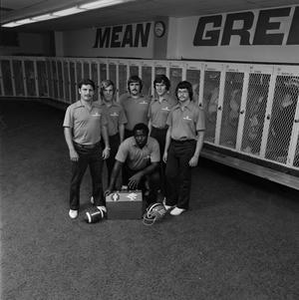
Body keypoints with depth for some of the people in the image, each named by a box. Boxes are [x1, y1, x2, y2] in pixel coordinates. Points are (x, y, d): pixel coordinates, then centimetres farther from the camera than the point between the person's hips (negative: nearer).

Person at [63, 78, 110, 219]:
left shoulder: (98, 108, 3)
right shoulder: (72, 109, -8)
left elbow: (103, 127, 9)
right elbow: (67, 130, -9)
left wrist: (107, 146, 5)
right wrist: (71, 150, -15)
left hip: (96, 148, 3)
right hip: (79, 149, -3)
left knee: (97, 177, 15)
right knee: (76, 180, 8)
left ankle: (99, 202, 34)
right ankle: (74, 207, 26)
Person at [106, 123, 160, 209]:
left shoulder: (154, 143, -26)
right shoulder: (126, 144, -27)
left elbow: (155, 164, -23)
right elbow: (118, 164, -27)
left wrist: (140, 174, -38)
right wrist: (111, 187, -31)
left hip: (146, 169, 0)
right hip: (130, 170, 0)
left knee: (155, 177, -31)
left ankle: (151, 202, -5)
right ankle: (143, 189, 26)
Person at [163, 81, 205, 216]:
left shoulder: (197, 111, -10)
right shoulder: (174, 110, 7)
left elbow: (201, 135, -10)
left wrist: (196, 156, -14)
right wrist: (166, 151, 12)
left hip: (187, 146, -5)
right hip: (173, 145, 5)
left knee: (184, 178, 6)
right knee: (170, 174, 11)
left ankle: (182, 205, 25)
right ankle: (170, 202, 31)